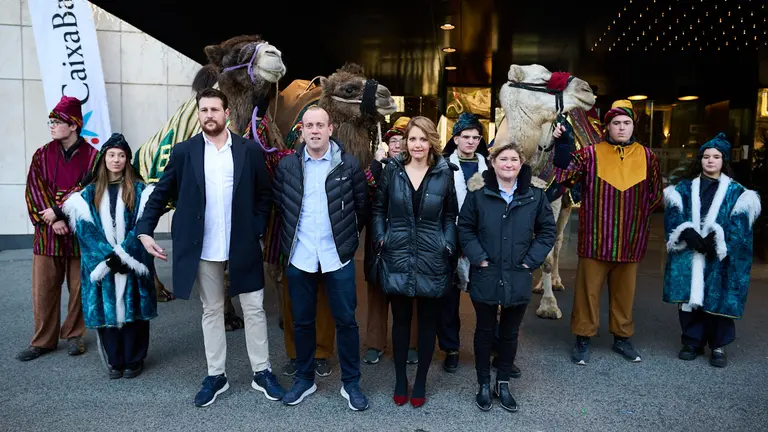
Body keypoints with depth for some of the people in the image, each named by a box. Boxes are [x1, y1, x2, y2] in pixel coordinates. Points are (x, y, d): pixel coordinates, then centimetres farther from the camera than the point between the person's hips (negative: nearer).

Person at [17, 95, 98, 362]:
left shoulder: (91, 156, -1)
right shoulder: (42, 155, 7)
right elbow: (35, 190, 0)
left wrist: (59, 210, -17)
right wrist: (53, 218, -14)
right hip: (47, 234, 2)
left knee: (79, 287, 6)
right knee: (43, 289, 5)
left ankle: (74, 335, 22)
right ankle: (44, 341, 18)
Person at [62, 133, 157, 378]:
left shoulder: (139, 190, 3)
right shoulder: (89, 193, 9)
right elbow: (84, 229, 0)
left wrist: (124, 254, -15)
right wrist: (109, 256, -13)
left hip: (133, 263, -2)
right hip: (101, 263, 2)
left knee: (133, 308, 1)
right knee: (107, 309, 4)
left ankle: (134, 360, 14)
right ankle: (115, 361, 18)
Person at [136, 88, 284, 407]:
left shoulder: (250, 150, 1)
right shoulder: (183, 152, 2)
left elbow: (264, 194, 4)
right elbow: (161, 193, 5)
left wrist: (257, 229, -5)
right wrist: (144, 230, -4)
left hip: (243, 245, 0)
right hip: (203, 248, 1)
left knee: (254, 309, 7)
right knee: (211, 311, 13)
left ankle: (262, 373, 22)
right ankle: (216, 375, 26)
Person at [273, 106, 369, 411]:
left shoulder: (349, 164, -4)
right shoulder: (286, 165, 1)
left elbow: (362, 206, 3)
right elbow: (279, 204, 9)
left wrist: (349, 235, 7)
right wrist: (291, 236, 11)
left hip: (338, 255, -1)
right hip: (299, 256, 2)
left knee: (346, 320, 7)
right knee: (302, 321, 14)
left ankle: (351, 383, 23)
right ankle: (304, 379, 32)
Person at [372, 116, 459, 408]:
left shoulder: (444, 173, -1)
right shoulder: (392, 169, 0)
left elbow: (451, 215, 6)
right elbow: (379, 208, 8)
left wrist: (449, 245, -5)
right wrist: (380, 238, -3)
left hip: (432, 259, 0)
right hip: (397, 256, 0)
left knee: (428, 322, 11)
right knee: (400, 320, 12)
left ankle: (420, 382, 29)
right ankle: (400, 380, 30)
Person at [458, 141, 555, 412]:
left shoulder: (535, 196, 0)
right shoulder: (478, 194, -4)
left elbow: (547, 231, 5)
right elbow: (465, 228, 0)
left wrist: (531, 260, -4)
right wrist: (478, 257, -10)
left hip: (518, 279, 2)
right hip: (485, 277, -1)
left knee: (510, 334, 14)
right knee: (485, 332, 12)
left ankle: (503, 384, 33)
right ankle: (484, 384, 29)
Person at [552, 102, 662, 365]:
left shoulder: (647, 156, 6)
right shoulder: (590, 154, -3)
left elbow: (656, 193, 17)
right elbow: (565, 177, -14)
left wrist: (641, 215, 8)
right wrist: (562, 146, -23)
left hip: (630, 241, 3)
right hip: (595, 239, -2)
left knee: (624, 291, 14)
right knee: (588, 290, 5)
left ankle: (622, 338, 31)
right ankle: (583, 339, 18)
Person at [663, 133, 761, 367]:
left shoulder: (736, 192, 9)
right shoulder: (684, 188, 11)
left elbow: (739, 224, -4)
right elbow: (673, 215, -2)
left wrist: (716, 241, -20)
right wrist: (691, 237, -18)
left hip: (720, 257, -1)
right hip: (688, 255, 1)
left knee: (718, 299, -1)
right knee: (690, 297, 3)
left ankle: (718, 346, 13)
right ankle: (692, 341, 17)